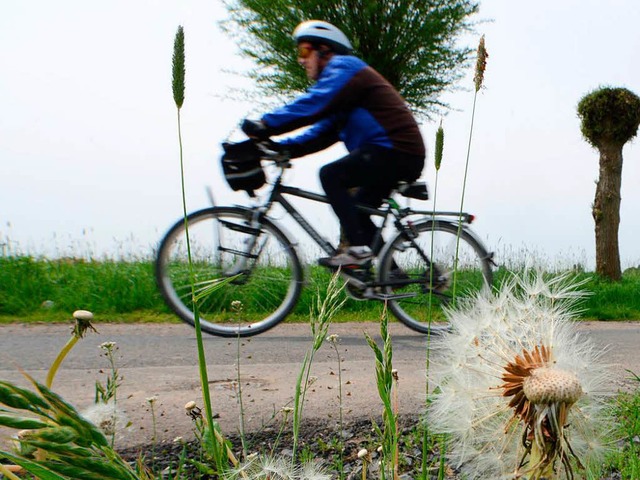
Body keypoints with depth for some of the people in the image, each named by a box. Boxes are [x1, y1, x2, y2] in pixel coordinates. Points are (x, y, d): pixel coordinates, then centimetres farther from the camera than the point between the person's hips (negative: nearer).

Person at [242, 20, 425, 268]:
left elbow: (313, 105, -22)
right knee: (355, 211, 14)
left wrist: (265, 126, -25)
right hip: (402, 155, 10)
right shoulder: (342, 74, 25)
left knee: (331, 175, -18)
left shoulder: (343, 67, -5)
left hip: (397, 152, -10)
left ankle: (359, 248, -19)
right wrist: (283, 147, 5)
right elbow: (323, 131, 17)